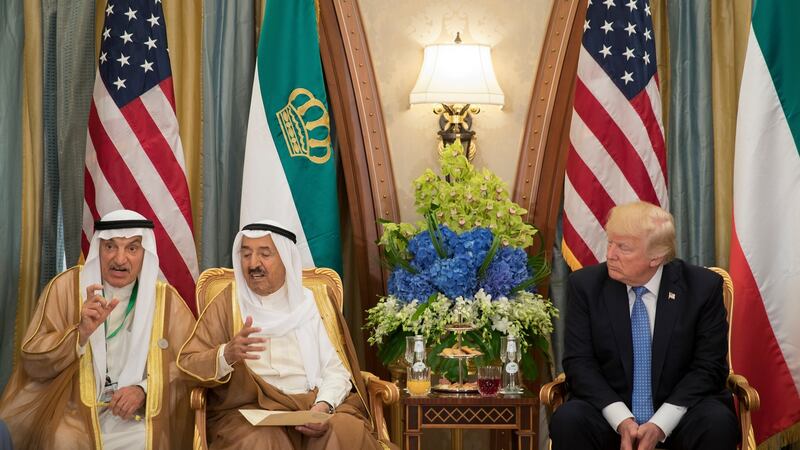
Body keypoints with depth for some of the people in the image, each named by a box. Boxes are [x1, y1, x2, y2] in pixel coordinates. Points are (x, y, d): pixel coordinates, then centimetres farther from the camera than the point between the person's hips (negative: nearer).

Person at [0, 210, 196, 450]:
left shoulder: (166, 299, 3)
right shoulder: (67, 286, -1)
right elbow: (33, 361, -5)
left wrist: (144, 389, -16)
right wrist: (81, 332, -22)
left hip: (138, 416, 1)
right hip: (73, 411, -1)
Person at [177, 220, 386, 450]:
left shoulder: (315, 305, 11)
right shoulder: (226, 305, 8)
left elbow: (336, 370, 4)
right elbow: (187, 364, 0)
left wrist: (324, 406, -17)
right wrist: (226, 354, -21)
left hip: (315, 405, 1)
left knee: (348, 431, -28)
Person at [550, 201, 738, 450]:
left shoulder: (704, 287, -5)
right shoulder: (585, 285, -2)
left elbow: (709, 367, -5)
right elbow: (579, 362, -4)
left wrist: (661, 424, -17)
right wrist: (622, 420, -18)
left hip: (678, 410, 0)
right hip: (609, 410, 1)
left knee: (718, 424, -30)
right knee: (567, 421, -29)